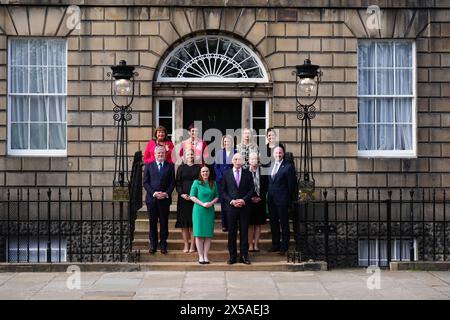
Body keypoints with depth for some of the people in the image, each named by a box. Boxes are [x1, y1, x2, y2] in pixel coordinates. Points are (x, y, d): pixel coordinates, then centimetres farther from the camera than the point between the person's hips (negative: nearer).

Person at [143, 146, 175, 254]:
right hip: (152, 198, 0)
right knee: (152, 222, 5)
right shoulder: (149, 166, 7)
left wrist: (166, 193, -10)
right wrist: (154, 193, -11)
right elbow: (145, 182, 2)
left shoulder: (170, 166, 7)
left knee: (164, 223, 3)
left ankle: (163, 245, 10)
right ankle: (153, 244, 13)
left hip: (165, 199, 0)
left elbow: (172, 182, 4)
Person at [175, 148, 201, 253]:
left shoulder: (198, 168, 7)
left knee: (193, 222, -1)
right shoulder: (181, 168, 7)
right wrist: (182, 194, -11)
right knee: (184, 222, 0)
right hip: (183, 197, 0)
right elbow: (178, 183, 4)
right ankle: (186, 245, 6)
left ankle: (192, 245, 4)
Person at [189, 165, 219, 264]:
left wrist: (211, 203, -8)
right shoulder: (196, 182, 1)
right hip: (198, 211, -3)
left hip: (210, 211, 3)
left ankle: (206, 256, 7)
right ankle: (200, 256, 4)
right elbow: (192, 196, -4)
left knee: (208, 234, 1)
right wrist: (202, 204, -13)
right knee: (199, 234, -2)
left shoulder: (213, 183, 10)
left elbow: (217, 196, 12)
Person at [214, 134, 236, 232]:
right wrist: (221, 177, -3)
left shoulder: (235, 153, 2)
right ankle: (224, 224, 6)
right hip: (221, 180, 2)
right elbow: (216, 166, 9)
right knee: (223, 201, 2)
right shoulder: (219, 153, 9)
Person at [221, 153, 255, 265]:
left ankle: (244, 256, 9)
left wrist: (243, 200, -10)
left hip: (244, 206, 0)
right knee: (232, 232, 3)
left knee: (244, 231, 3)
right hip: (231, 206, 0)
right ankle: (232, 256, 9)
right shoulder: (226, 174, 6)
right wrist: (231, 201, -9)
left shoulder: (247, 174, 6)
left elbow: (251, 189, 4)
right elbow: (223, 191, 5)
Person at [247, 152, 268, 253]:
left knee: (258, 224, 5)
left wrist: (260, 197, -7)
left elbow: (265, 187, 4)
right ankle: (250, 245, 7)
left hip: (260, 201, 1)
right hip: (249, 202, -1)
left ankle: (256, 244, 11)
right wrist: (250, 198, -10)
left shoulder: (263, 172, 1)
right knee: (250, 224, 2)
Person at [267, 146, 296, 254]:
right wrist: (269, 195, 8)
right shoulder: (271, 167, 13)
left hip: (282, 200, -6)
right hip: (271, 200, 6)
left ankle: (284, 246, 8)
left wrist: (287, 197, -6)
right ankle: (275, 244, 22)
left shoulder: (288, 166, -8)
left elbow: (291, 184, -8)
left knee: (284, 223, 2)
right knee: (273, 223, 12)